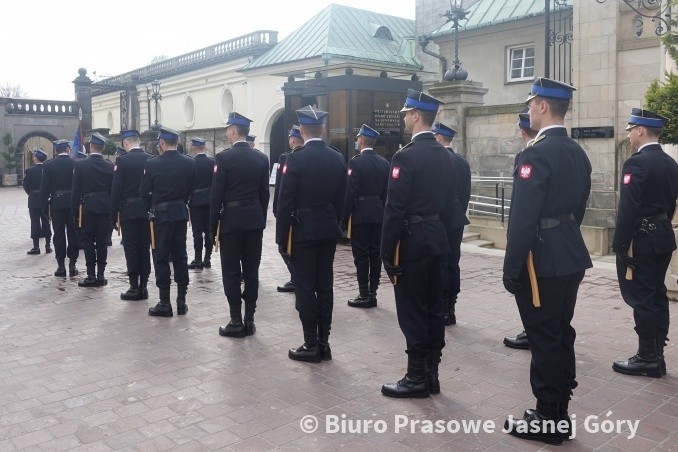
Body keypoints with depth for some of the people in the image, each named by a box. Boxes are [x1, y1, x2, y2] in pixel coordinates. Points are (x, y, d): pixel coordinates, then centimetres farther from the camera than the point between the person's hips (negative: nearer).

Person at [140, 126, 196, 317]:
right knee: (180, 255, 11)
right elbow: (191, 189, 5)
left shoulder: (153, 163, -12)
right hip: (181, 213, 4)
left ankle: (165, 303, 6)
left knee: (161, 258, 3)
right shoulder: (189, 163, -1)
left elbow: (143, 192, -5)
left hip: (161, 215, -4)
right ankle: (182, 301, 14)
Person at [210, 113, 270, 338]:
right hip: (254, 220, 5)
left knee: (231, 272, 2)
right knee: (251, 271, 8)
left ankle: (236, 322, 4)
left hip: (231, 220, -5)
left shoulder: (224, 157, -10)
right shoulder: (262, 158, 5)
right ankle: (249, 320, 13)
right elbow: (265, 193, 8)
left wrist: (214, 225, -2)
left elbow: (217, 194, -10)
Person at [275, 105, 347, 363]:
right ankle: (323, 343, 17)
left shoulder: (296, 158, -13)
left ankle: (311, 345, 6)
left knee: (304, 288, 1)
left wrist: (282, 238, -6)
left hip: (303, 230, -6)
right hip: (328, 230, 6)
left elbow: (285, 202, -13)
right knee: (324, 286, 10)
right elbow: (340, 199, 9)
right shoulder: (338, 158, 4)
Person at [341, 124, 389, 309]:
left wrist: (344, 217, -8)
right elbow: (387, 191, 10)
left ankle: (364, 295, 2)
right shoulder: (384, 163, 7)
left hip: (360, 214, -6)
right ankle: (372, 293, 16)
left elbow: (350, 193, -15)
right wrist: (382, 211, 17)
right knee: (375, 254, 10)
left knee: (361, 255, -1)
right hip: (379, 214, 6)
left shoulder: (356, 162, -12)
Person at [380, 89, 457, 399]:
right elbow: (450, 204, 13)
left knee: (412, 312, 0)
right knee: (433, 308, 12)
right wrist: (443, 237, 19)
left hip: (411, 242, -8)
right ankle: (431, 374, 22)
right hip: (437, 241, 9)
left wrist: (387, 252, -12)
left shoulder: (406, 156, -16)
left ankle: (417, 378, 9)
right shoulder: (446, 156, 10)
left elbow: (394, 210, -18)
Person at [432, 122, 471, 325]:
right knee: (453, 264, 10)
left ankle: (442, 310, 4)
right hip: (457, 220, 8)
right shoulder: (463, 161, 10)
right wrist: (459, 214, 19)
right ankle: (450, 309, 17)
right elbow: (466, 193, 13)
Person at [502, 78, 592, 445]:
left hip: (543, 260, -9)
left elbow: (523, 218, -21)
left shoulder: (537, 154, -18)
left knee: (545, 339, 0)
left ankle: (547, 420, 13)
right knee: (561, 335, 16)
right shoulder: (578, 153, 11)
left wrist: (511, 269, -16)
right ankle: (559, 413, 28)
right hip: (571, 256, 9)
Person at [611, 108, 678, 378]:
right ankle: (656, 355, 22)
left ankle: (648, 358, 4)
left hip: (640, 239, -9)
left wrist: (619, 245, -15)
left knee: (640, 298, -2)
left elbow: (628, 210, -21)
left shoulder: (637, 163, -17)